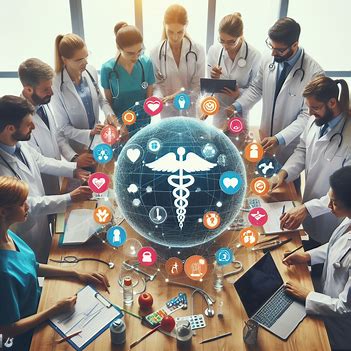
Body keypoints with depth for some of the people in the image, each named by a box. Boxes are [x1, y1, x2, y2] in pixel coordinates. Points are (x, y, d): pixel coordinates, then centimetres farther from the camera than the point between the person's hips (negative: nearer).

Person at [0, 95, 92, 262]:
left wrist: (74, 169, -2)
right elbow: (28, 205, -31)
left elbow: (41, 161, 5)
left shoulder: (19, 143, -14)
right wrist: (70, 198, -30)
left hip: (41, 218, 6)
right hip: (26, 235, -6)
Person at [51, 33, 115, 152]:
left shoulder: (91, 71, -10)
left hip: (97, 137, 5)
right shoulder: (56, 86, -24)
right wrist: (90, 133, -29)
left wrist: (109, 114, -11)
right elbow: (63, 128, -17)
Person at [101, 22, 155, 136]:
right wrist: (116, 123, -16)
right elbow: (108, 101, -5)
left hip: (143, 122, 1)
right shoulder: (108, 69, -15)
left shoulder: (147, 63, -12)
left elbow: (150, 96, -3)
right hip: (119, 121, -1)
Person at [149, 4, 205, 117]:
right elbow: (156, 84, -2)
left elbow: (198, 85, -9)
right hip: (167, 110, 0)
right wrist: (159, 99, -22)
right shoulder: (155, 52, -9)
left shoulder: (198, 50, -10)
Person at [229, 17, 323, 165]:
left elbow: (307, 115, -19)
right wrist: (238, 106, -10)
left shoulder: (313, 72, -22)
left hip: (291, 145, -4)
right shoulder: (268, 60, -9)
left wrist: (280, 139, -28)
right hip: (265, 137, 4)